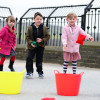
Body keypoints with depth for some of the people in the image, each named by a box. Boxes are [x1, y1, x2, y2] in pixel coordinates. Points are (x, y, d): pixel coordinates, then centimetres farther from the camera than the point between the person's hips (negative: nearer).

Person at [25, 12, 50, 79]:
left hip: (40, 46, 1)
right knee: (29, 58, -7)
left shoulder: (44, 28, -3)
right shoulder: (30, 28, -6)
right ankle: (29, 72, 0)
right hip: (32, 46, -1)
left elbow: (48, 36, 0)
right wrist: (31, 43, -18)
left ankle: (40, 72, 21)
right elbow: (27, 37, -2)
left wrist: (42, 40, -15)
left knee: (39, 59, 10)